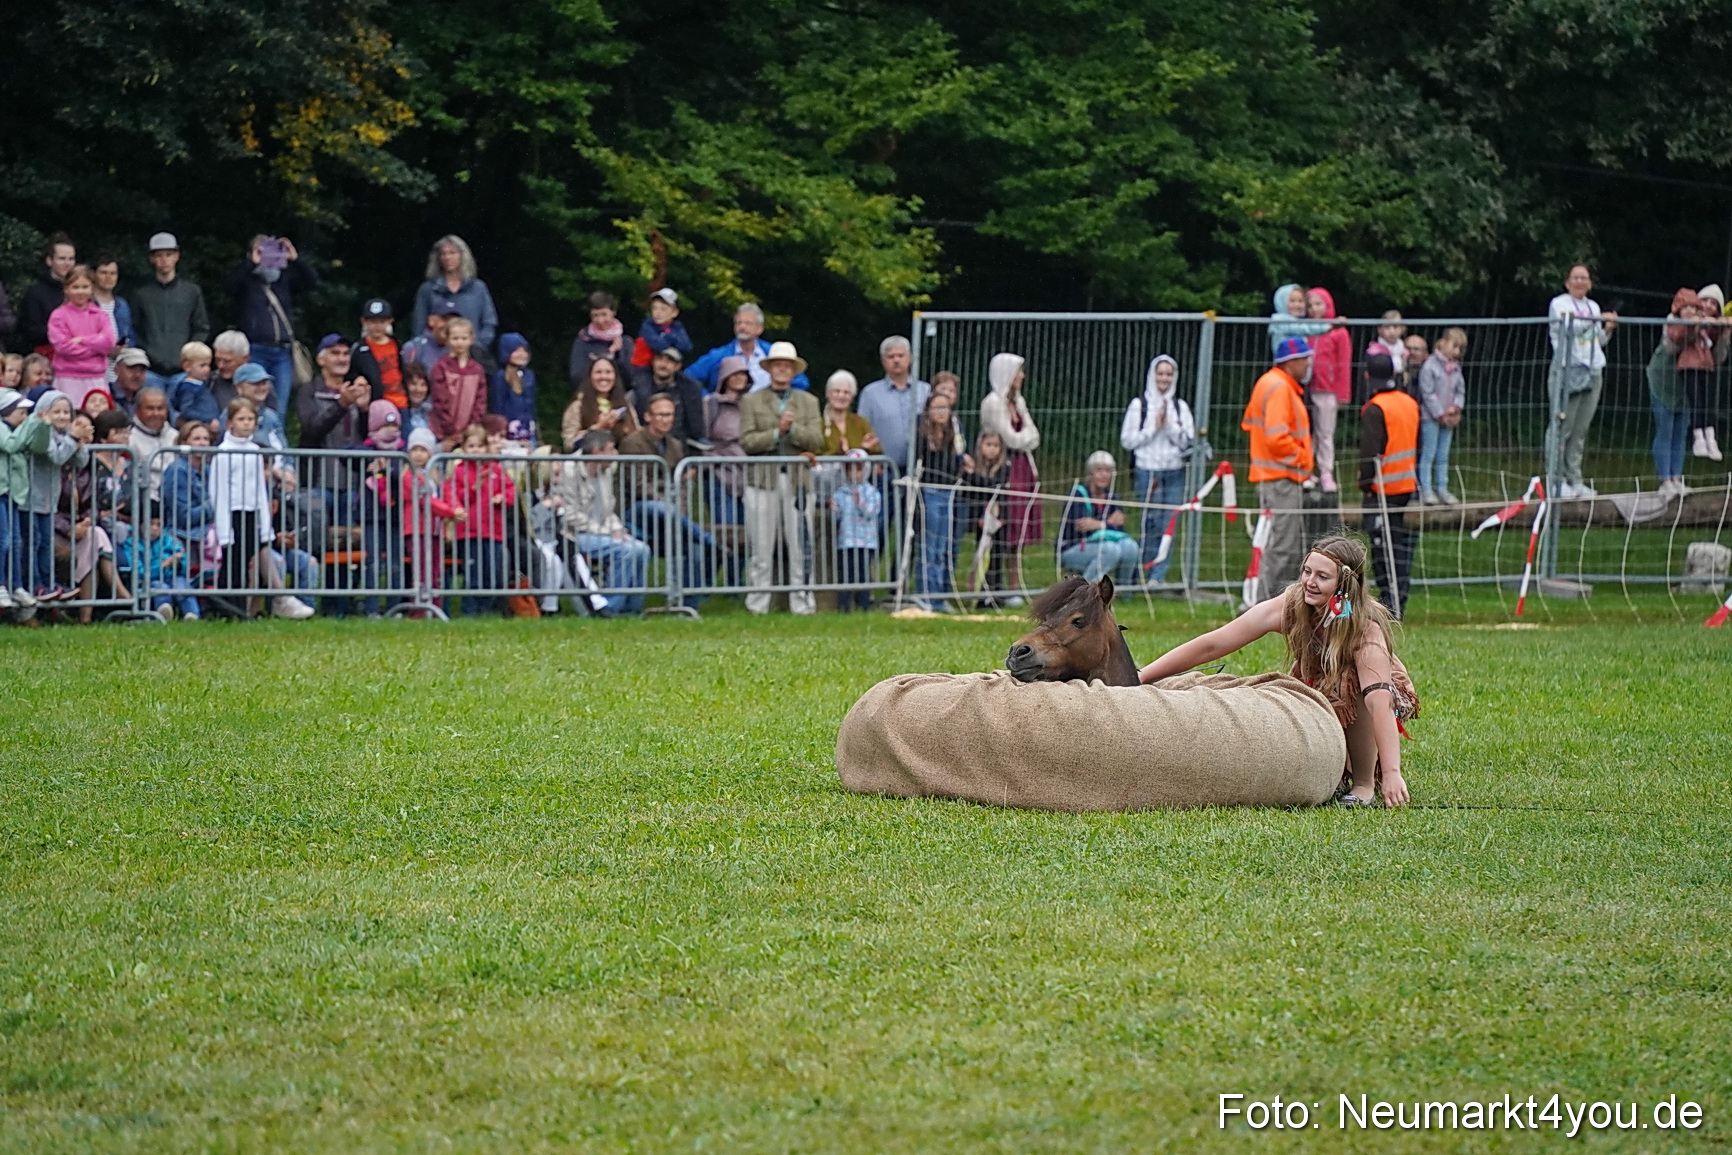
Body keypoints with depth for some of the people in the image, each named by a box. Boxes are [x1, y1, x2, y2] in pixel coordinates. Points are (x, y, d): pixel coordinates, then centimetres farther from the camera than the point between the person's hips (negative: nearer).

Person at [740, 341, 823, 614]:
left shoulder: (808, 402, 15)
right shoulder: (752, 402, 10)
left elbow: (816, 440, 2)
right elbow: (747, 441, -2)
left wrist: (793, 429, -13)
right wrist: (777, 432, -12)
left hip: (797, 480, 1)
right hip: (762, 480, -1)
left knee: (800, 545, -1)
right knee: (761, 547, -1)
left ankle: (802, 602, 3)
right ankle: (757, 605, 2)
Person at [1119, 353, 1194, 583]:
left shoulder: (1180, 407, 12)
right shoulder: (1139, 405, 4)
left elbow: (1187, 440, 4)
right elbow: (1127, 440, -1)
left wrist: (1169, 425, -8)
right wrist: (1154, 428, -7)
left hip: (1175, 471, 3)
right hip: (1148, 470, -3)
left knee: (1169, 525, -2)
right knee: (1151, 524, -7)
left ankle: (1159, 575, 2)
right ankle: (1148, 572, 0)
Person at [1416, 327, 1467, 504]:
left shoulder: (1455, 367, 9)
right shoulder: (1430, 365, -12)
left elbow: (1460, 390, 14)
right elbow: (1427, 393, -14)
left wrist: (1456, 408, -5)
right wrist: (1441, 414, -14)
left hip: (1448, 418, 6)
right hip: (1431, 417, -6)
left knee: (1443, 456, 11)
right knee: (1428, 455, -3)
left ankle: (1442, 489, 16)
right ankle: (1426, 490, -1)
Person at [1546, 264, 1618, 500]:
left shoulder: (1593, 306, 21)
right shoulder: (1559, 304, 1)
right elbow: (1569, 327, -17)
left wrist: (1608, 330, 5)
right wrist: (1598, 319, -20)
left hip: (1593, 372, 6)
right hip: (1568, 371, -6)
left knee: (1581, 430, 6)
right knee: (1562, 427, -9)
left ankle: (1575, 480, 8)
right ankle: (1557, 482, -8)